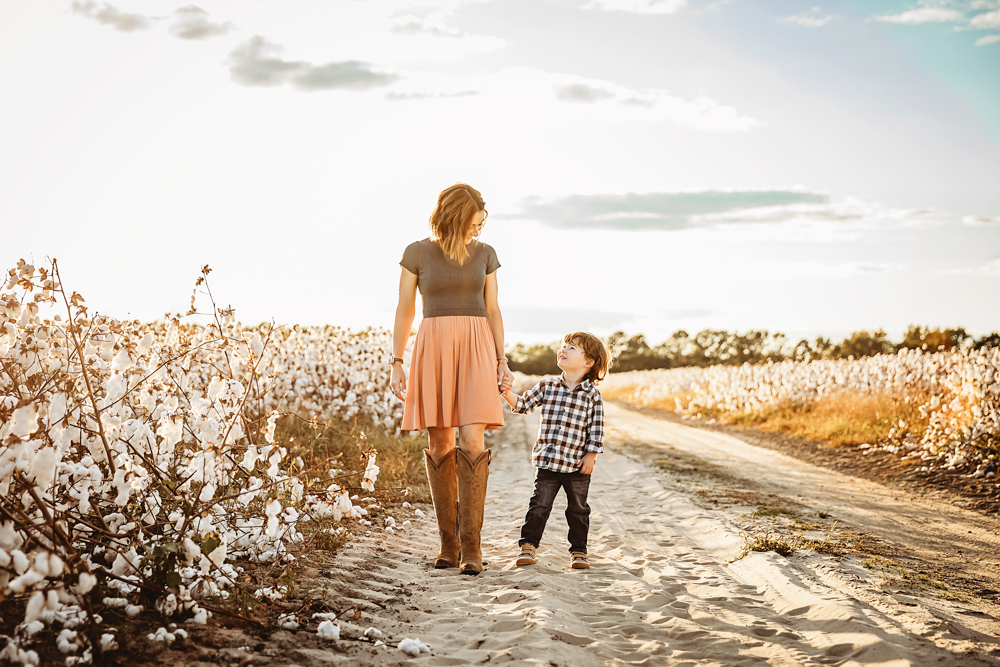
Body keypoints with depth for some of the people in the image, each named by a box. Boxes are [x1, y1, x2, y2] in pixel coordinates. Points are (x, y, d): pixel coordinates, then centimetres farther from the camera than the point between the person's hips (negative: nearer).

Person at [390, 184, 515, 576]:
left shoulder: (485, 254, 9)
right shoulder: (417, 253, 3)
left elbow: (493, 311, 10)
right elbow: (405, 311, 5)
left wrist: (502, 363, 2)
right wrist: (396, 363, -1)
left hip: (476, 351, 0)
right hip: (432, 349, 0)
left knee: (471, 442, -13)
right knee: (440, 445, 1)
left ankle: (471, 544, -10)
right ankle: (448, 542, 11)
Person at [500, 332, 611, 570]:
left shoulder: (591, 394, -3)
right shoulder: (547, 386, 5)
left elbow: (596, 428, -2)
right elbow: (523, 405, 6)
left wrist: (591, 455, -7)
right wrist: (507, 393, -11)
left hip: (577, 464, -1)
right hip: (547, 461, 2)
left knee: (578, 509, 9)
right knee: (539, 505, 2)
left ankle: (578, 551, 20)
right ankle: (528, 546, 11)